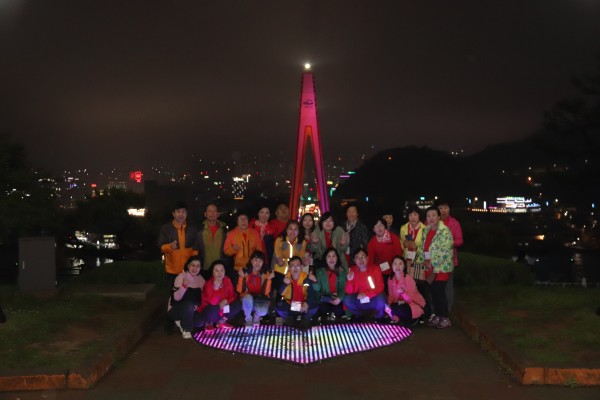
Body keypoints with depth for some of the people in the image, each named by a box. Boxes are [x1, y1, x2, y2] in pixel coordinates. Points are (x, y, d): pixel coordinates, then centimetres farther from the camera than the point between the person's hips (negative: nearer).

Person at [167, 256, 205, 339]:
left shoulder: (201, 279, -2)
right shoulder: (181, 277, -16)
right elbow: (176, 298, -25)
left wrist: (198, 306, -16)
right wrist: (185, 285, -40)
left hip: (193, 310, 5)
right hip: (177, 308, -5)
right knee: (189, 305, -35)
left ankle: (182, 322, 6)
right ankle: (186, 330, -13)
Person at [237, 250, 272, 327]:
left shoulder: (265, 273, -4)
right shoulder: (245, 272, -6)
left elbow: (266, 292, -11)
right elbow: (239, 290, -10)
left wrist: (268, 279, -22)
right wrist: (242, 277, -23)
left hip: (260, 300, 0)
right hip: (246, 299, 0)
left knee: (263, 311, -34)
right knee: (248, 297, -37)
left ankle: (257, 316, 7)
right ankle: (248, 318, -7)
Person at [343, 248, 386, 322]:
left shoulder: (375, 268, -11)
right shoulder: (352, 270, -6)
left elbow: (380, 287, -17)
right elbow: (349, 292, -10)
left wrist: (366, 294, -28)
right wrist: (350, 280, -28)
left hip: (374, 300, -2)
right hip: (360, 300, 2)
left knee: (381, 299, -34)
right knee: (347, 300, -24)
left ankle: (380, 317, 0)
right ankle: (360, 315, 7)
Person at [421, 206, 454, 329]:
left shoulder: (444, 231, -14)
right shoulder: (426, 231, 10)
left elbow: (444, 251, -20)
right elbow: (423, 247, 15)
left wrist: (433, 264, -16)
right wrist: (425, 261, 0)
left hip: (441, 267, -7)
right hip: (429, 267, 7)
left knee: (439, 292, -5)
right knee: (433, 292, 11)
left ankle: (445, 318, 7)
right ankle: (436, 316, 23)